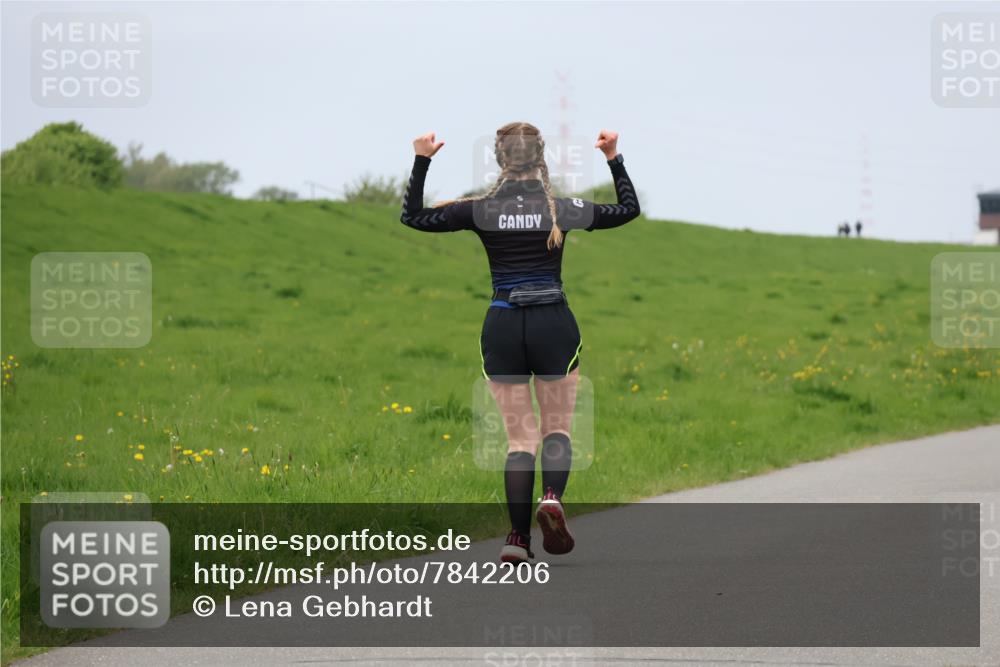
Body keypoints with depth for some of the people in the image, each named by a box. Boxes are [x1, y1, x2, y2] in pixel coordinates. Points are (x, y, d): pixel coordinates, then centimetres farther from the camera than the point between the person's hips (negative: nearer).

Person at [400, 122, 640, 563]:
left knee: (519, 437, 7)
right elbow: (629, 210, 13)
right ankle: (552, 497, -17)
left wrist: (421, 162, 7)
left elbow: (412, 217, 7)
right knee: (557, 428, 13)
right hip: (554, 326, 0)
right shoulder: (563, 209, -3)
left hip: (502, 328, 1)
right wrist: (614, 158, 17)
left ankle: (518, 538, -4)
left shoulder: (481, 210, -4)